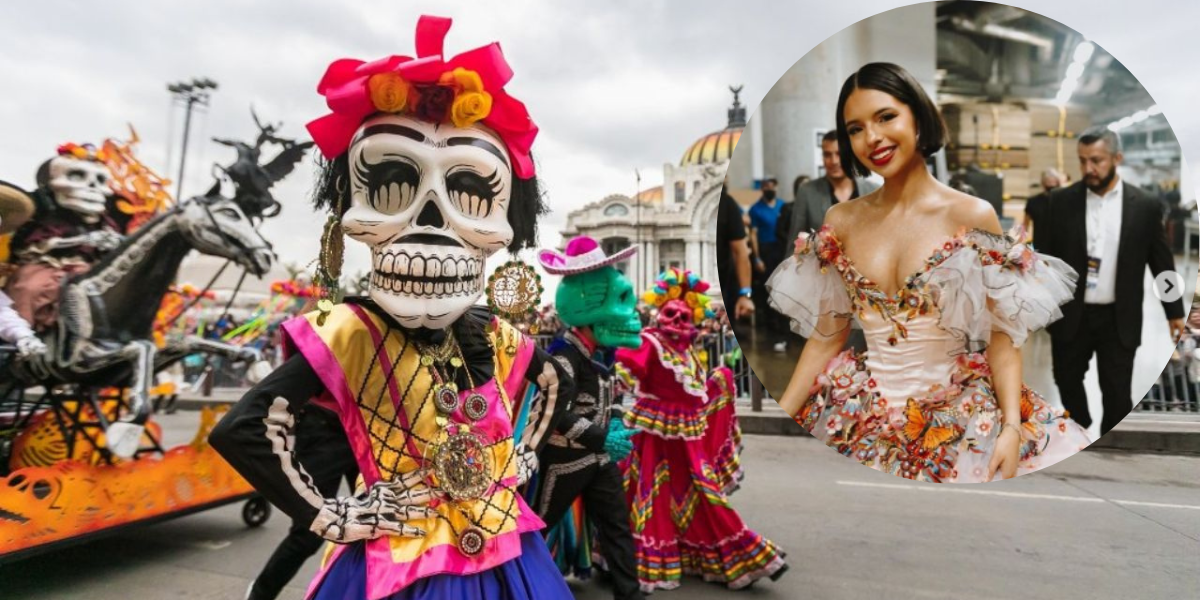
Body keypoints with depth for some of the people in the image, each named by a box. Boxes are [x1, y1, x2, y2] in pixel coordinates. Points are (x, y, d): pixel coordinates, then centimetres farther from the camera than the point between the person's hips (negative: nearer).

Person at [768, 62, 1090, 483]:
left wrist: (1013, 427, -17)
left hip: (960, 411, -1)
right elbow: (825, 337, 2)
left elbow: (1003, 334, -4)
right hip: (864, 412, 1)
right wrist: (776, 422, -3)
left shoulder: (973, 216, -5)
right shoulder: (840, 221, 1)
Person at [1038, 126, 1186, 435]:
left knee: (1117, 394, 7)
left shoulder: (1145, 205, -3)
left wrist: (1174, 311, 9)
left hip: (1119, 319, 0)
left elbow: (1162, 263, 4)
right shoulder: (1061, 201, -4)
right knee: (1067, 382, 16)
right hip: (1071, 314, 1)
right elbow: (1045, 256, 1)